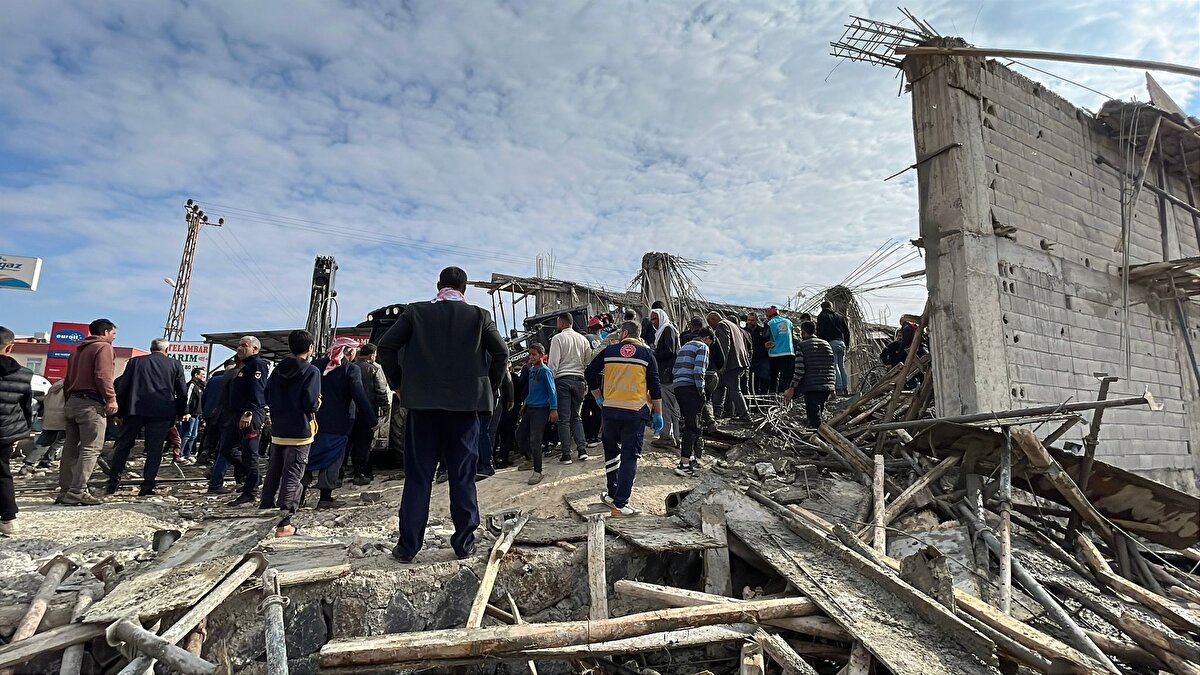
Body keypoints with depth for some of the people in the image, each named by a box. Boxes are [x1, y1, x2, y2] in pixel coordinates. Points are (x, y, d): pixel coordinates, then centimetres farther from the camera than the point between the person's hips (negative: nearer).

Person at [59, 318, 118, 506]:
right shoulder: (103, 347, -3)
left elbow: (69, 379, 22)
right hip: (91, 403, -9)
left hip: (73, 402, 9)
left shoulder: (79, 350, 23)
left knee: (71, 448, 10)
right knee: (91, 449, -10)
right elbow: (103, 375, -17)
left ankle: (65, 491, 12)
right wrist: (111, 398, -17)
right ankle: (77, 492, -14)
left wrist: (69, 401, 23)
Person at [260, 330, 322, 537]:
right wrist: (317, 402, 2)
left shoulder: (278, 370, 8)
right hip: (300, 433, -6)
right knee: (292, 476, -2)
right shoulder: (312, 371, -11)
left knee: (273, 473, 17)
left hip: (277, 431, 6)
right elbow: (310, 402, -19)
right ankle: (284, 523, -2)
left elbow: (267, 397, 8)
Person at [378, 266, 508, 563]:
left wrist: (399, 384, 8)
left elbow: (386, 346, -1)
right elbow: (501, 353, -4)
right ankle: (464, 543, 15)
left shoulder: (416, 312, 3)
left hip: (423, 403, 1)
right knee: (463, 476, 8)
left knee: (417, 476, 8)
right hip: (465, 404, 0)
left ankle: (408, 546, 14)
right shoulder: (479, 316, 1)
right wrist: (488, 388, 7)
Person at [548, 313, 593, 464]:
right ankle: (582, 449, 6)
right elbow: (589, 363, 10)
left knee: (564, 419, 0)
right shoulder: (583, 339, 11)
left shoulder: (557, 338, -3)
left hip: (562, 379, -4)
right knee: (576, 417, 15)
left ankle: (566, 455, 2)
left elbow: (553, 363, -9)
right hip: (578, 380, 4)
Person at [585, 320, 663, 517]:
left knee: (611, 451, 20)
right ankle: (620, 504, 1)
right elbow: (655, 386, -1)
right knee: (629, 456, 2)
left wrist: (598, 397, 17)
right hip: (636, 412, -2)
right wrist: (658, 414, 5)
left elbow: (589, 373, 6)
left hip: (610, 410, 2)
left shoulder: (609, 351, 5)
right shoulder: (646, 353, 2)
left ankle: (612, 494, 28)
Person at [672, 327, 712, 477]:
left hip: (678, 388, 8)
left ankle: (692, 456, 28)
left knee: (690, 424, 19)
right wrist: (701, 391, -11)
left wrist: (678, 384, 17)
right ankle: (684, 464, -11)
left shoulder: (684, 346, 22)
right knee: (693, 426, -6)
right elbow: (698, 371, -17)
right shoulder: (702, 347, -4)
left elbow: (675, 370, 18)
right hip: (691, 389, -8)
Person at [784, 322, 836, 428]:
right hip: (827, 387, 6)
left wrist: (792, 389, -8)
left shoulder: (801, 345, -3)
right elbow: (831, 367, 18)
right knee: (817, 413, 20)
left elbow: (799, 370, -12)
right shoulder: (826, 344, 16)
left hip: (811, 387, -6)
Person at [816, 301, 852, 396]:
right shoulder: (840, 316, 20)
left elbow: (819, 332, -5)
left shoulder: (822, 316, 4)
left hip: (831, 343, -5)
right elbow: (847, 331, 16)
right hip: (841, 343, 5)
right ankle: (846, 388, 6)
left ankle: (839, 388, -15)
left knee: (834, 366, -8)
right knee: (842, 366, 10)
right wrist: (847, 344, 20)